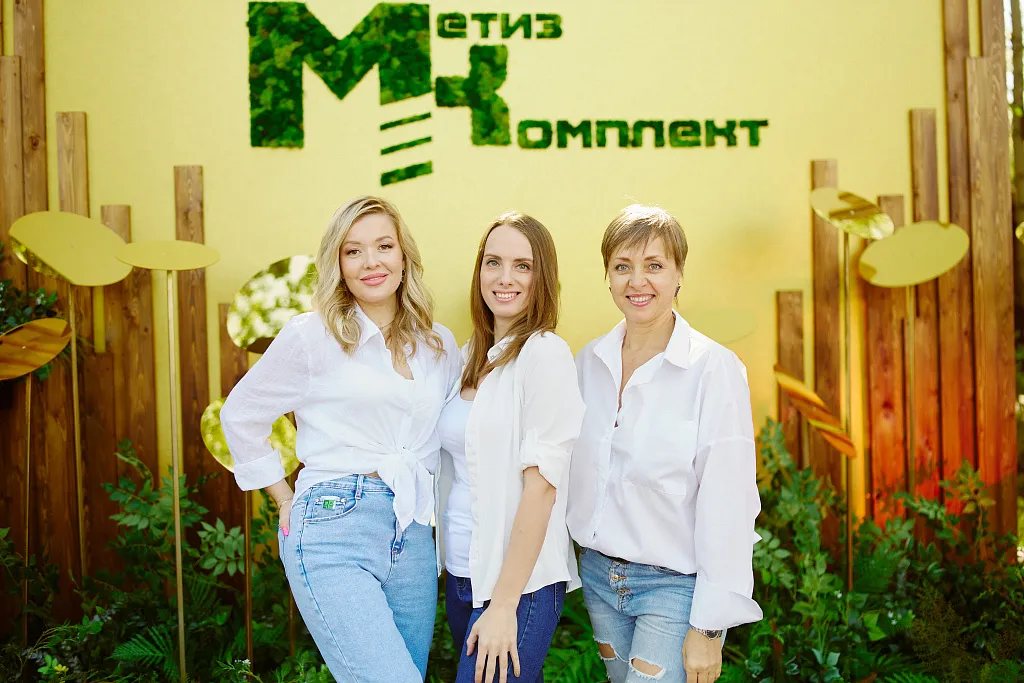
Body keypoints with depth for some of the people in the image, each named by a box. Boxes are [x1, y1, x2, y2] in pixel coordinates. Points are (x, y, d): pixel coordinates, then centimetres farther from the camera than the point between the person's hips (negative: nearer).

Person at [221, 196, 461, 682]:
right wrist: (288, 503, 6)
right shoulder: (311, 336, -1)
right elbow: (240, 415, 7)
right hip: (334, 530, -5)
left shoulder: (440, 345, 12)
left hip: (412, 537, 5)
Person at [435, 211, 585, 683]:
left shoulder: (544, 352, -12)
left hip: (521, 582, -7)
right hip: (462, 575, 7)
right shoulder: (471, 356, 10)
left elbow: (541, 483, -16)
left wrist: (504, 605, -18)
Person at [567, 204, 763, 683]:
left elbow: (727, 506, -15)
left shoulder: (715, 369, -13)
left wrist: (710, 626, -15)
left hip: (675, 586, -5)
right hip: (599, 574, 5)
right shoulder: (588, 362, 4)